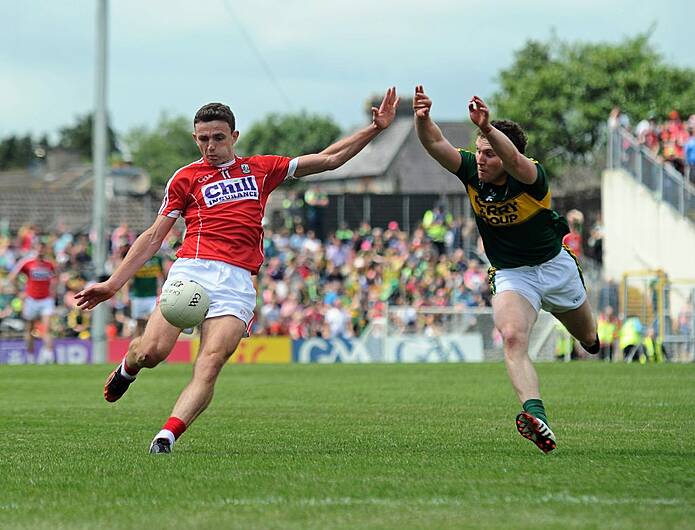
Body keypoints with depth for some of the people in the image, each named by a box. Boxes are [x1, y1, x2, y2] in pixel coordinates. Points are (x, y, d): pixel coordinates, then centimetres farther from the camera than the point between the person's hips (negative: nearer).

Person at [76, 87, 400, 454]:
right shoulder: (185, 178, 16)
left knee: (210, 365, -20)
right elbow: (153, 237, 17)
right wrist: (113, 284, 10)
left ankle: (165, 438, -26)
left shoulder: (260, 168, 22)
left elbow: (329, 159, 26)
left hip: (237, 282, 1)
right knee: (152, 350, -19)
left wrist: (376, 127, 20)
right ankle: (127, 367, 17)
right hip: (191, 269, -1)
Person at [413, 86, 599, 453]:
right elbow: (435, 144, -27)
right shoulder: (471, 171, -14)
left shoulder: (530, 177, -28)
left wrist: (488, 127, -71)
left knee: (587, 336, 23)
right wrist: (422, 118, -50)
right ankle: (536, 416, -45)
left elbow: (514, 160, -52)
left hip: (555, 267, -1)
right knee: (512, 337, -29)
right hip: (510, 275, 1)